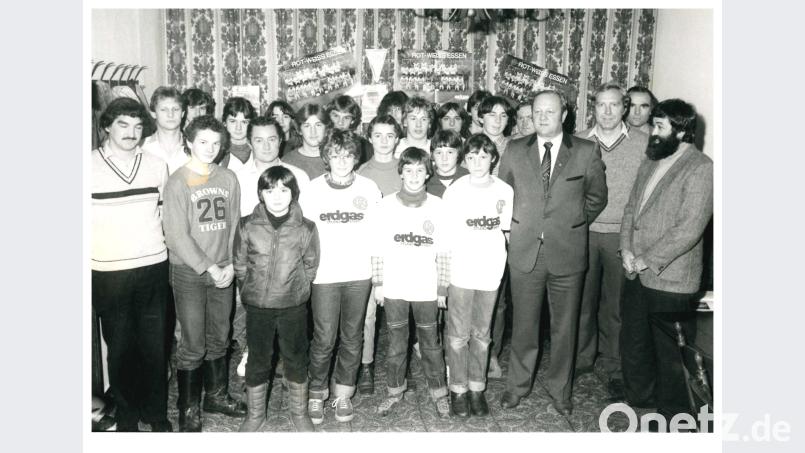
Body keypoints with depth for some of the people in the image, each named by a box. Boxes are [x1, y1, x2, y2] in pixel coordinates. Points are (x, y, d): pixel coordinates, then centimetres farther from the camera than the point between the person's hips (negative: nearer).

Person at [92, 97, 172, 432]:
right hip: (109, 272, -2)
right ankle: (126, 417, 26)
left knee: (156, 347, 8)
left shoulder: (157, 165, 5)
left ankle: (157, 414, 25)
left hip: (154, 268, 2)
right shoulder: (90, 165, -3)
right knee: (120, 348, 9)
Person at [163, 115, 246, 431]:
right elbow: (177, 236, -11)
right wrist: (209, 268, -14)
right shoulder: (178, 182, -7)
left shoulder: (228, 179, 5)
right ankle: (188, 410, 18)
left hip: (223, 272, 4)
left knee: (219, 339, 14)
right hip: (189, 272, -4)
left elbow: (234, 225, 7)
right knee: (193, 346, 2)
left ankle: (216, 395, 32)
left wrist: (230, 265, -4)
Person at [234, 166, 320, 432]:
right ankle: (255, 414, 34)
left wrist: (294, 290, 3)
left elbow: (310, 267, 2)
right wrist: (252, 291, 6)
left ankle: (299, 412, 34)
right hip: (257, 306, 1)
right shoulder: (247, 226, -7)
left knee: (296, 359, 13)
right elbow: (240, 265, 4)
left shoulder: (306, 229, -9)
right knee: (258, 360, 14)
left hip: (294, 306, 0)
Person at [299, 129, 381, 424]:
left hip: (359, 275, 1)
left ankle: (343, 394, 27)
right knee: (324, 340, 2)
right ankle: (316, 394, 22)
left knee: (352, 338, 11)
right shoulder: (312, 190, -2)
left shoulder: (369, 188, 0)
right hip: (324, 276, -1)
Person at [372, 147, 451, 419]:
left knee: (430, 343, 9)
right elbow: (378, 248, 3)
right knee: (396, 343, 12)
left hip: (426, 289, 0)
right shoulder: (387, 205, -1)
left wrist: (442, 289, 0)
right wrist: (378, 284, 1)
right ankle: (395, 391, 29)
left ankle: (439, 392, 26)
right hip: (394, 288, 1)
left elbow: (443, 252, 0)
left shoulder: (438, 206, -2)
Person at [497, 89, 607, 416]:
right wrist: (517, 226, 6)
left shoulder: (586, 152, -1)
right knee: (523, 324, 11)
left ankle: (560, 390, 30)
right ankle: (517, 385, 29)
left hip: (567, 253, 0)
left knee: (564, 327, 12)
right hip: (524, 251, 1)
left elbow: (597, 197, 9)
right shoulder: (515, 151, 4)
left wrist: (573, 225, 5)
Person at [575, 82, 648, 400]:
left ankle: (613, 367, 22)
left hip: (622, 235, -1)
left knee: (615, 305, 8)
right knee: (582, 300, 10)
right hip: (583, 233, 1)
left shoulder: (642, 143, 0)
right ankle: (582, 358, 27)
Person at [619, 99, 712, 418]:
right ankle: (638, 398, 41)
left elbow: (689, 229, -20)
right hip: (636, 274, 7)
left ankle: (672, 414, 28)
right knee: (633, 343, 21)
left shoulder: (701, 168, -14)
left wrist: (647, 260, -16)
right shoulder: (650, 163, 11)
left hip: (670, 280, -7)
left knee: (670, 354, 8)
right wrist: (626, 249, -3)